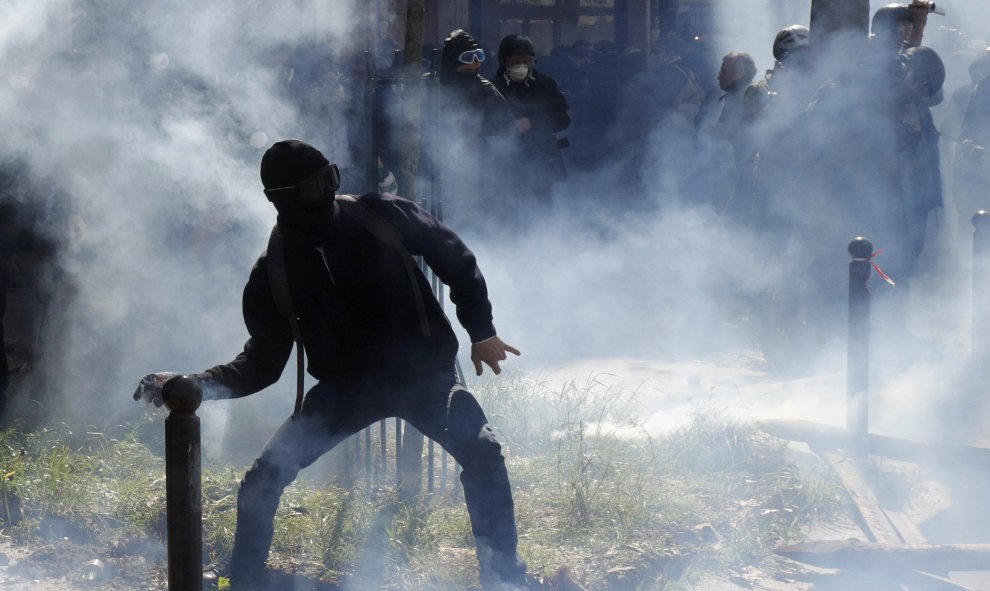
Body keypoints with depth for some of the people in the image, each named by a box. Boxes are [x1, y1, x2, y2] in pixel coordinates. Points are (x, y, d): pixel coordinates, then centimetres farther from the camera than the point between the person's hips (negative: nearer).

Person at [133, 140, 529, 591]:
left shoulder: (383, 217, -11)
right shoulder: (273, 273, -7)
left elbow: (453, 256, 2)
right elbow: (262, 363, -3)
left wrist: (481, 332, 4)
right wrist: (191, 384, -17)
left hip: (421, 373, -1)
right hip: (346, 389, 1)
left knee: (481, 452, -26)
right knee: (262, 481, -11)